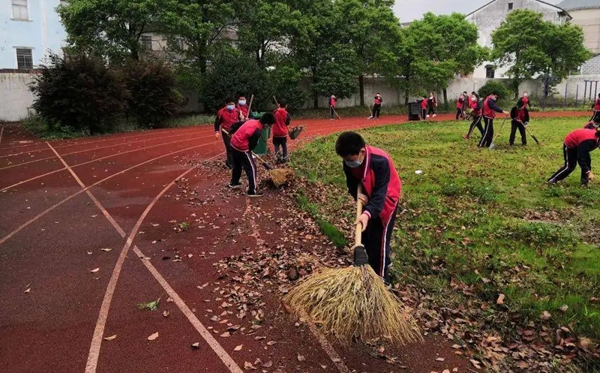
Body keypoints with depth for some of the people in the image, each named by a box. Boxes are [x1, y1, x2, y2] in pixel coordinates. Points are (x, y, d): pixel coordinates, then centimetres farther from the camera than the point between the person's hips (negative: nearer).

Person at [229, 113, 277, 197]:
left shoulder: (251, 121, 4)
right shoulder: (258, 132, -21)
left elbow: (237, 124, 13)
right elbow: (252, 144, -12)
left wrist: (232, 131, 26)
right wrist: (248, 151, 8)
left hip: (233, 143, 9)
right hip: (241, 147, -9)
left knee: (237, 165, 29)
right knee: (251, 168, 1)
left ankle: (234, 183, 46)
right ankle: (252, 191, 5)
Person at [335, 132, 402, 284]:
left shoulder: (381, 161, -36)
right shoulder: (349, 163, -18)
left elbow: (380, 192, -36)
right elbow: (351, 182, -1)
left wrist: (368, 213, -48)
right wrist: (357, 193, -23)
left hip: (386, 198, -7)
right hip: (368, 198, 7)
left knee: (379, 238, -7)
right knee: (365, 234, 14)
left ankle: (380, 278, 6)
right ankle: (380, 263, 37)